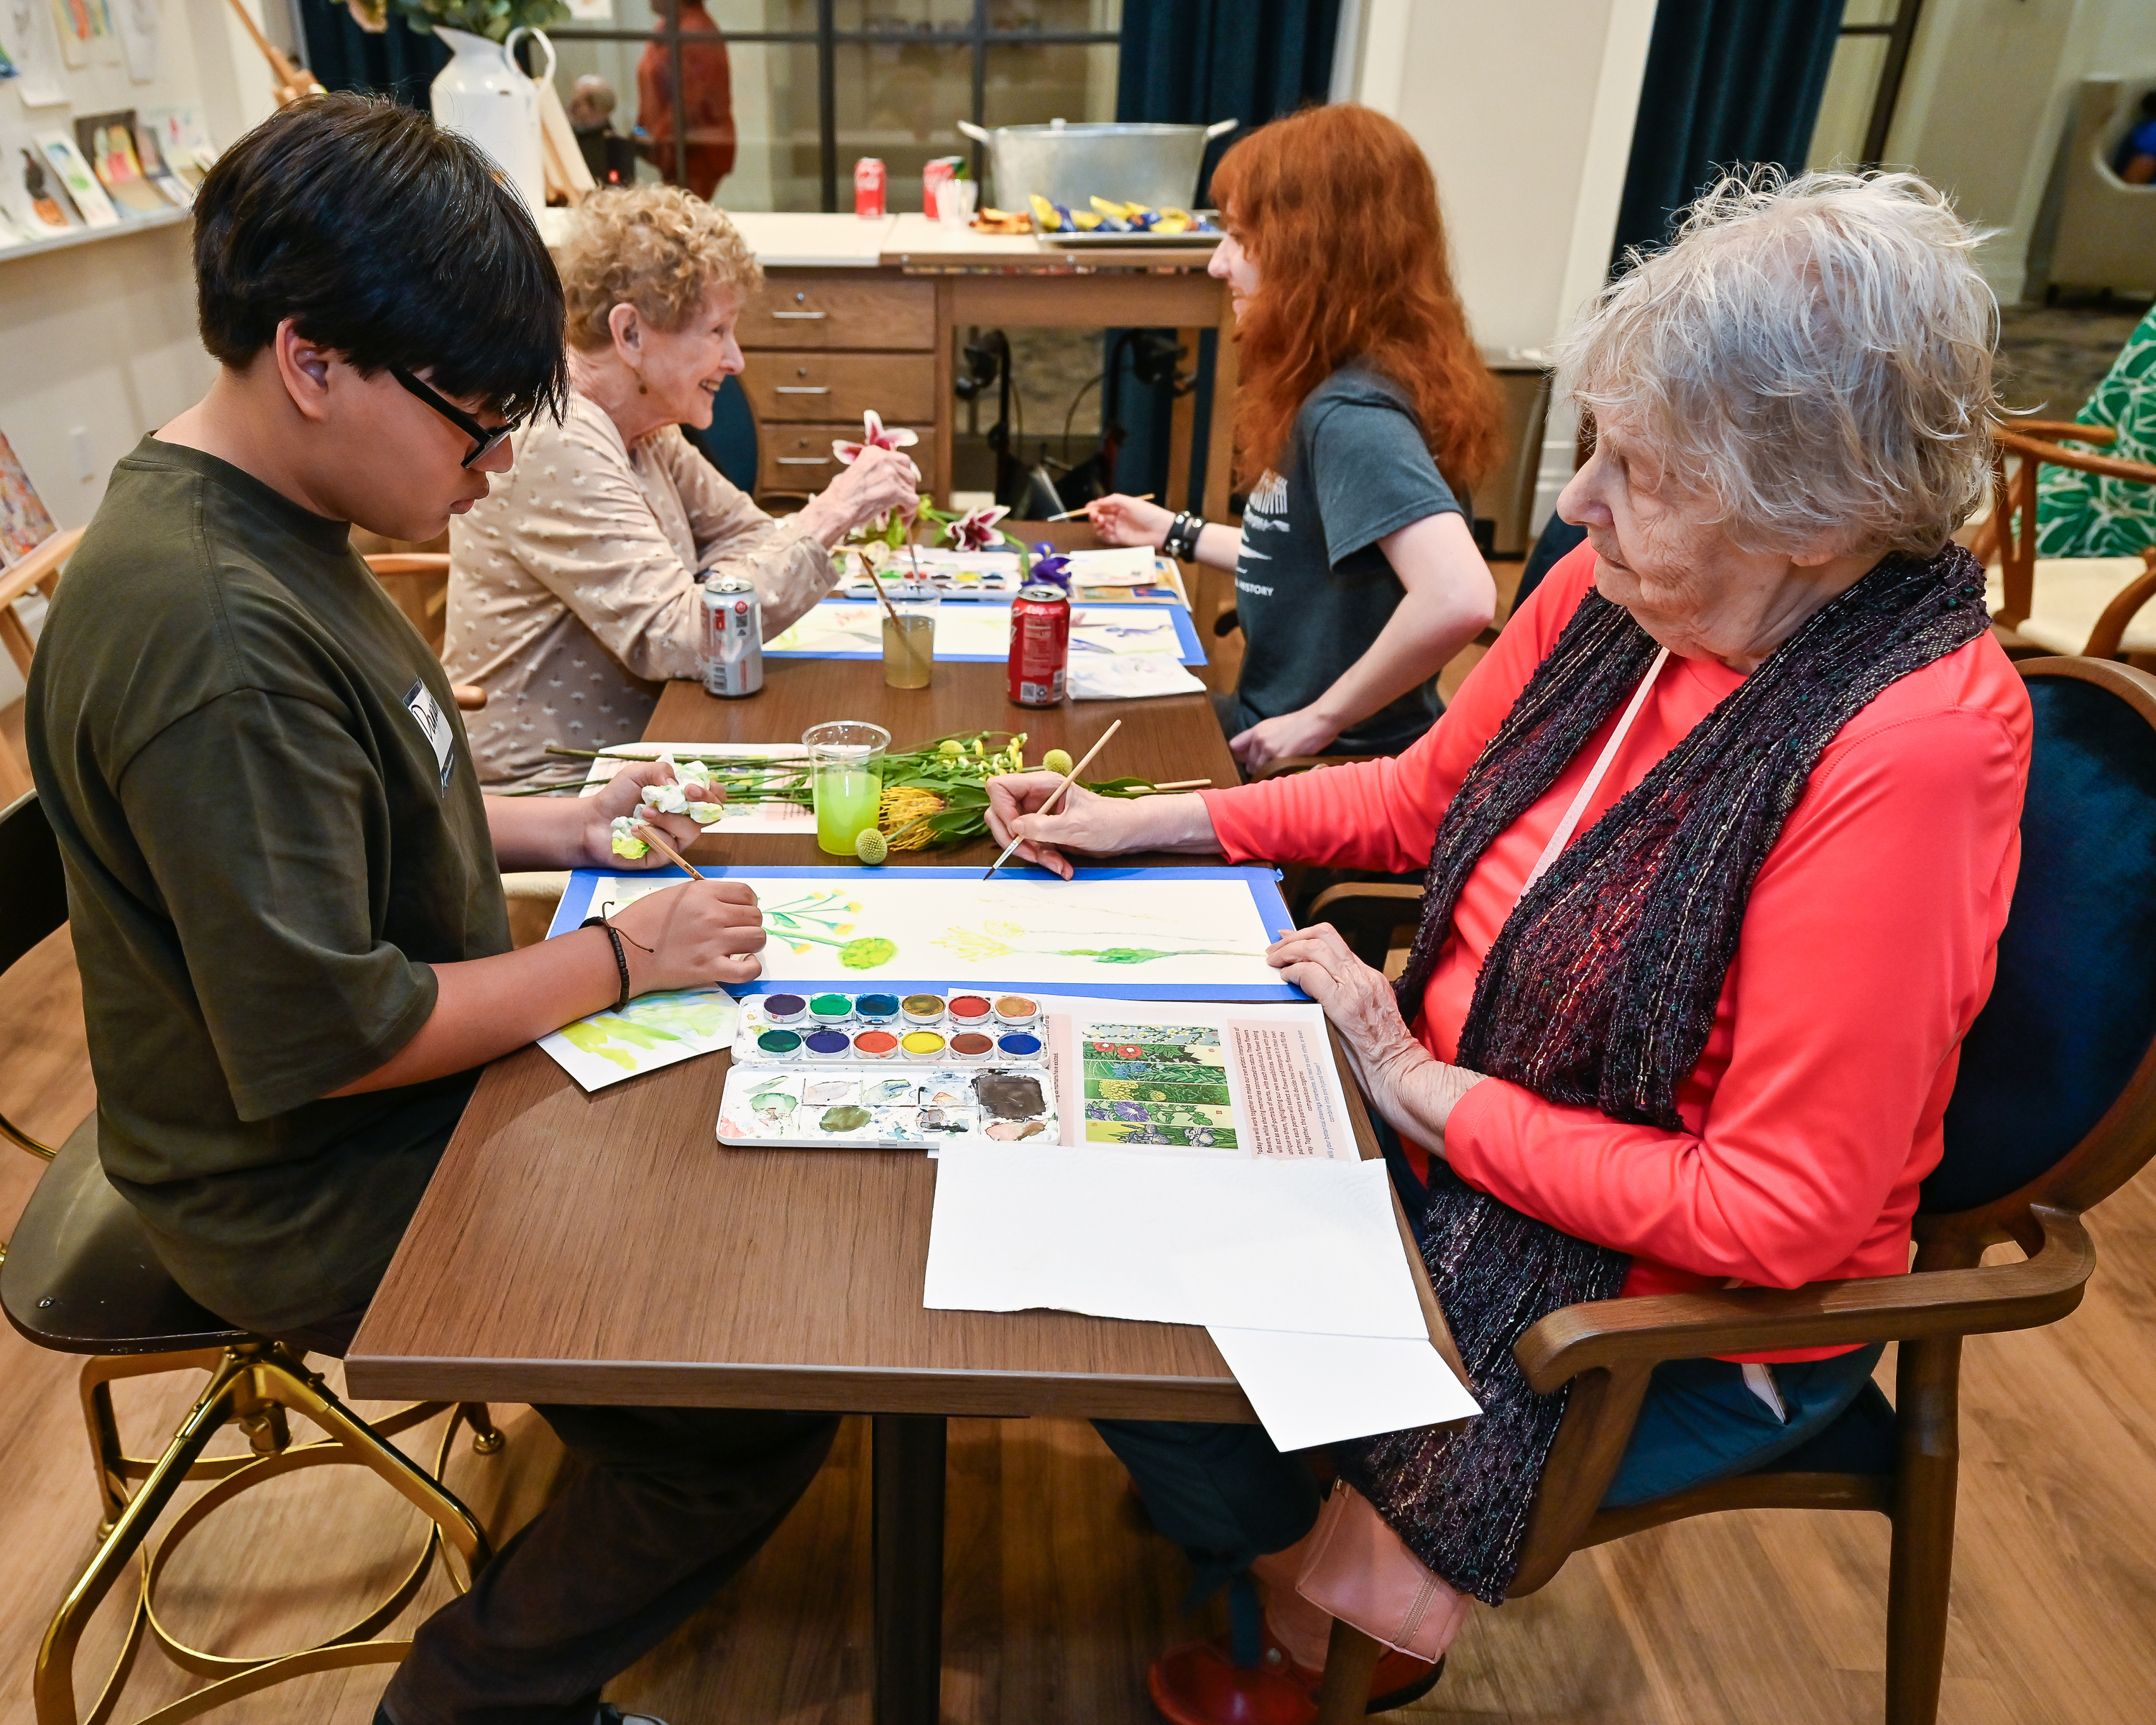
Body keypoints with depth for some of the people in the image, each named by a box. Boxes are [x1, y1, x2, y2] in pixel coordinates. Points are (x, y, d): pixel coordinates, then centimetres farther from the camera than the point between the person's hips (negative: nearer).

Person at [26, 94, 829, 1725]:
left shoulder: (259, 520, 1)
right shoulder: (215, 636, -31)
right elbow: (327, 1036, -28)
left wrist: (553, 826, 2)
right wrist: (617, 959, -18)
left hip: (424, 1096, 10)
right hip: (321, 1204, -9)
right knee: (770, 1397, -7)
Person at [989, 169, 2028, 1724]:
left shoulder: (1909, 749, -29)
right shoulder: (1615, 590, -9)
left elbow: (1779, 1214, -25)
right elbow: (1422, 796, 7)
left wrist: (1424, 1089, -20)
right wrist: (1137, 823, 2)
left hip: (1679, 1313, -6)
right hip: (1456, 1146, 7)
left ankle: (1352, 1593, 27)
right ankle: (1349, 1553, 25)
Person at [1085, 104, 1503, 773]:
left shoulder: (1352, 415, -26)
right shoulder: (1331, 390, 3)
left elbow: (1457, 597, -39)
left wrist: (1321, 718, -26)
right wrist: (1177, 533, 21)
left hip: (1334, 769, -9)